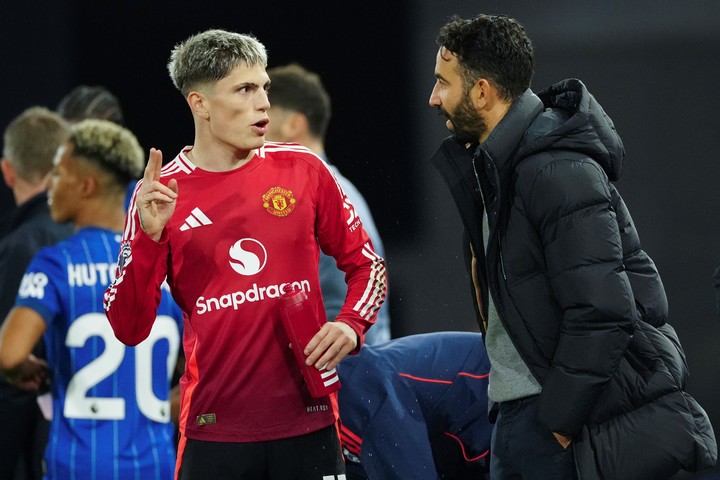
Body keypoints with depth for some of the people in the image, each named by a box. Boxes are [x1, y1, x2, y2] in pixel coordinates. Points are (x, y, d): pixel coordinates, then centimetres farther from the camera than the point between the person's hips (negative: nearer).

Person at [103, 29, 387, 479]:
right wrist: (148, 237, -14)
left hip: (309, 421, 2)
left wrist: (351, 324, -4)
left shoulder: (302, 169, 4)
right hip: (214, 429, -1)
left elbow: (366, 263, 14)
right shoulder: (159, 195, 0)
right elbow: (129, 329, -2)